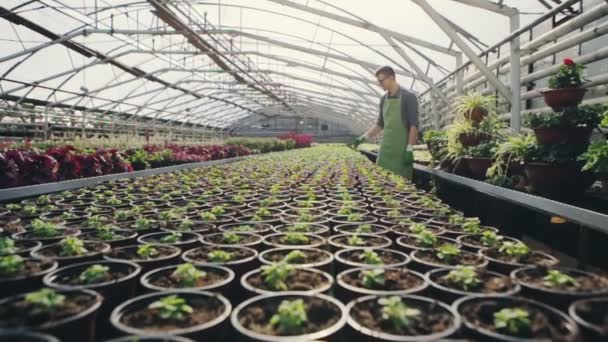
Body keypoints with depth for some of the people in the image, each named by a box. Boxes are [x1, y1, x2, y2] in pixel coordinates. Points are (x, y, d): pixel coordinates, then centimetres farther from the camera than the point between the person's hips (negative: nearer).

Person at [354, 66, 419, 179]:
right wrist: (364, 137, 12)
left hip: (402, 151, -6)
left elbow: (414, 125, -11)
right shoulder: (384, 99, 13)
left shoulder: (408, 97, -7)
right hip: (385, 150, 6)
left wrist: (409, 149, -16)